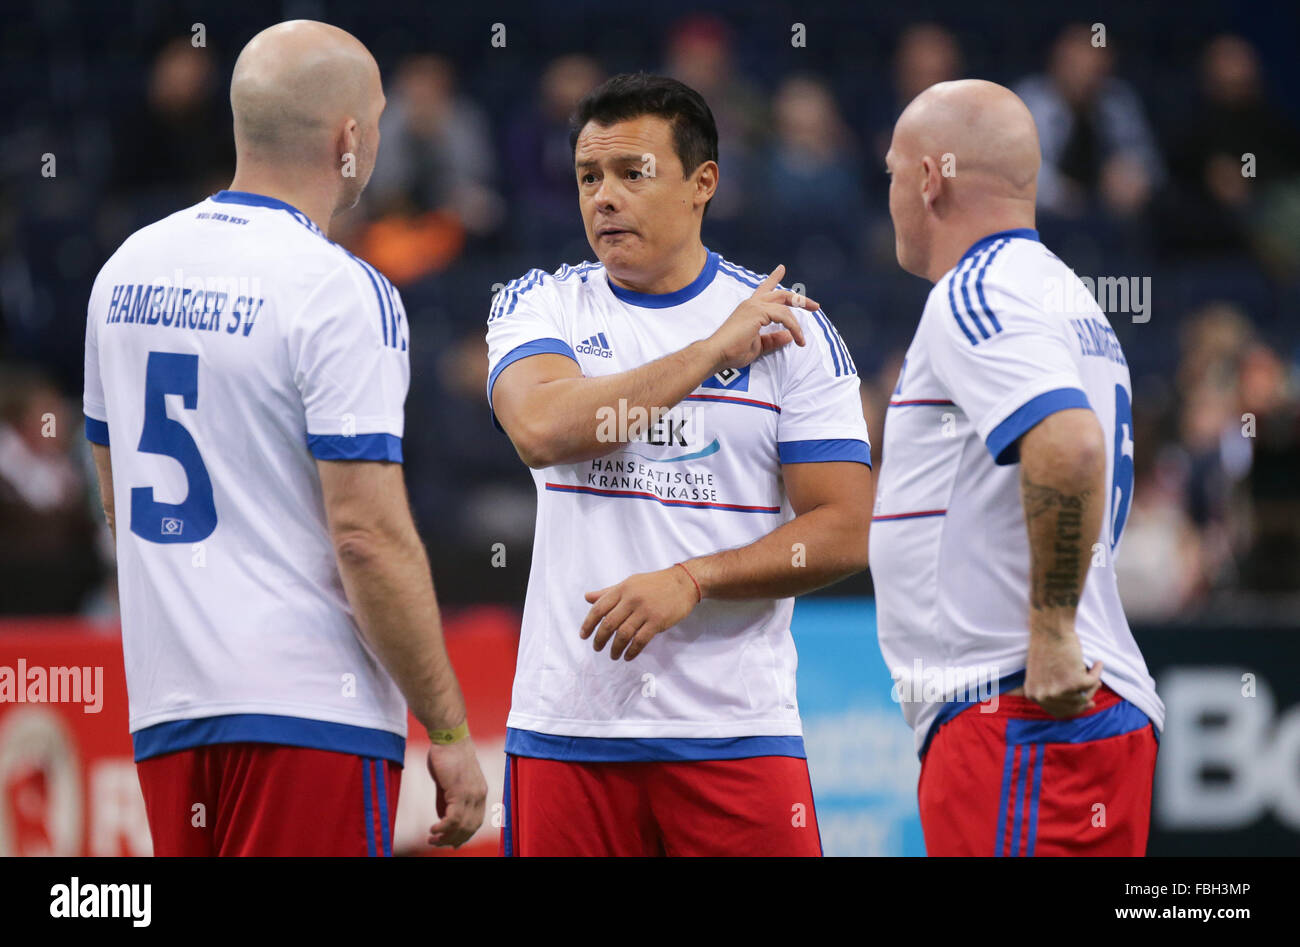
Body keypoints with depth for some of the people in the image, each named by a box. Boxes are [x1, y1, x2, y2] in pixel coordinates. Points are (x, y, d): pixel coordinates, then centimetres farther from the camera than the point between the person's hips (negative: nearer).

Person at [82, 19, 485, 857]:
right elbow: (369, 536, -17)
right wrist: (449, 732, -11)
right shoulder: (338, 292, -12)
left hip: (166, 702, 7)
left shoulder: (129, 268, 10)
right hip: (307, 708, -7)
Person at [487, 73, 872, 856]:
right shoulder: (538, 306, 7)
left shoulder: (792, 329, 4)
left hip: (735, 729, -1)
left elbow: (845, 532, -1)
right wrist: (712, 352, -11)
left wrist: (689, 582, -13)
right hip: (567, 725, 1)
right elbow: (543, 430, -14)